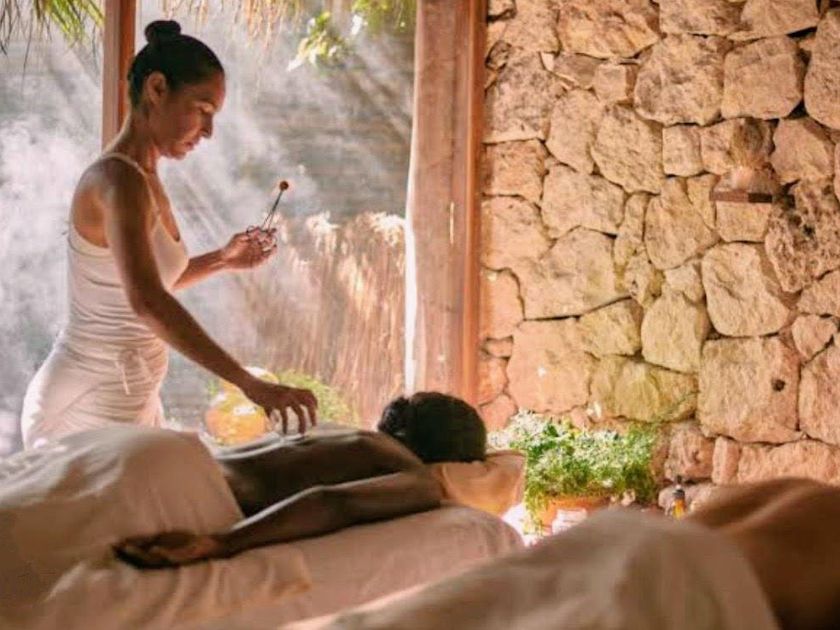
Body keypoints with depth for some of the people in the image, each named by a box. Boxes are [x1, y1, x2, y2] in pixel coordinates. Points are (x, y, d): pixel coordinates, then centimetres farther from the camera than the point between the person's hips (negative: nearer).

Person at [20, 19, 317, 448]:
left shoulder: (145, 180, 9)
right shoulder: (118, 180, -20)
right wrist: (251, 384, -40)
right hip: (88, 411, -9)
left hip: (131, 404, 9)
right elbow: (146, 301, -36)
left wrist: (222, 260, 10)